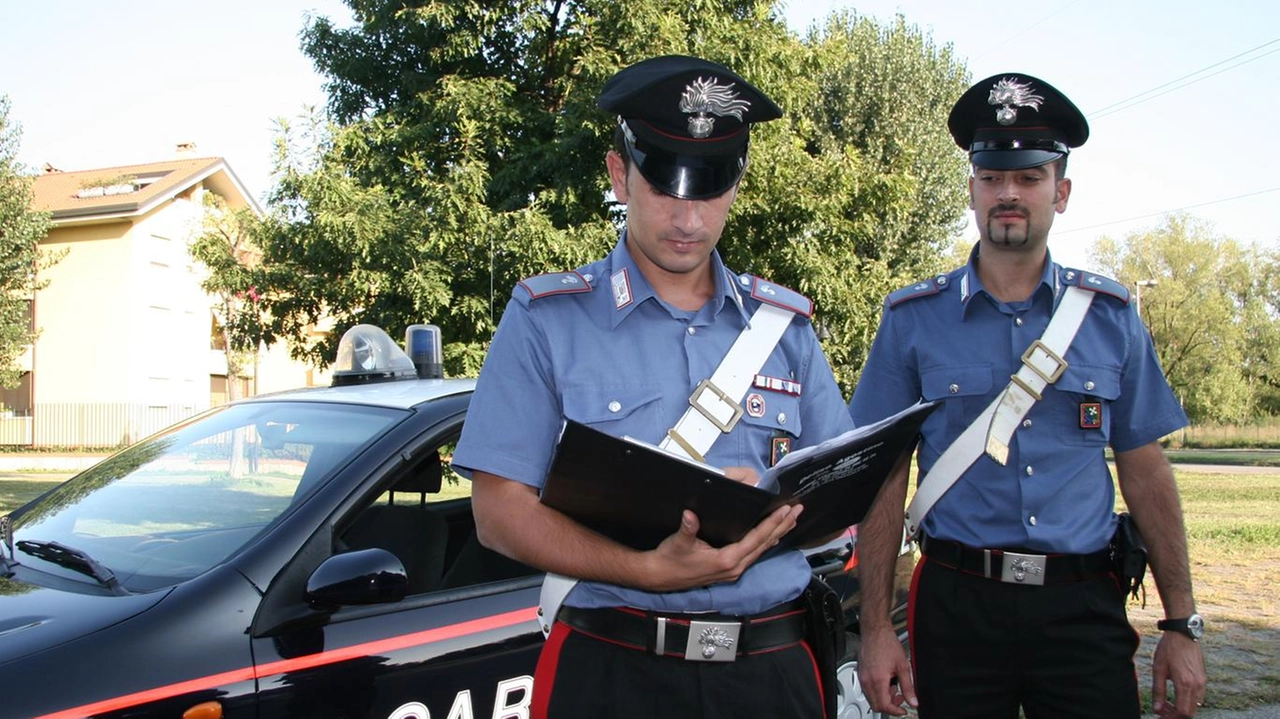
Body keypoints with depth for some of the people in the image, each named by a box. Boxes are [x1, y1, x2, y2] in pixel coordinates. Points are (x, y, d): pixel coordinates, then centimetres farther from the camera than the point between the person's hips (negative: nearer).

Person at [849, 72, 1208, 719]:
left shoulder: (1110, 316, 6)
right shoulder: (912, 320, 1)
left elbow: (1145, 472, 8)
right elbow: (884, 480, 0)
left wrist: (1182, 625, 4)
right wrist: (875, 629, -5)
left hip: (1084, 612, 1)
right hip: (958, 609, -1)